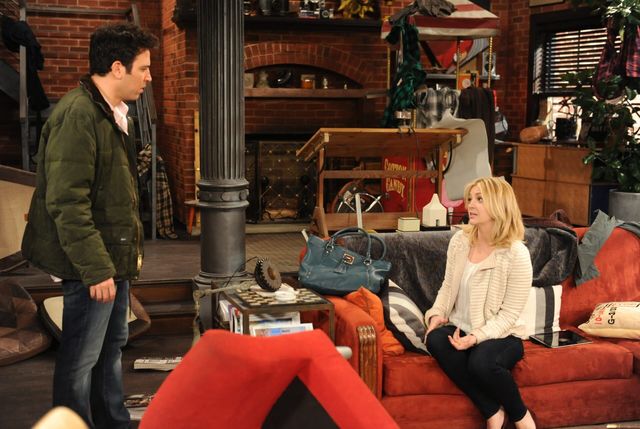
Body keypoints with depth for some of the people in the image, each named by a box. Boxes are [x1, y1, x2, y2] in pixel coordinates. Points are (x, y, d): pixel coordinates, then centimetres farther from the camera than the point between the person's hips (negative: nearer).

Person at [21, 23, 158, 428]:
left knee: (111, 347, 21)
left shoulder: (114, 112, 10)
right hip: (94, 263, -10)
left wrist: (133, 246, 18)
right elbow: (66, 203, -24)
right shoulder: (78, 115, -21)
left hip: (114, 257, 10)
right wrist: (95, 268, -23)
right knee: (80, 359, 3)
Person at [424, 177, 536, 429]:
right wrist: (437, 313, -6)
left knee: (481, 362, -38)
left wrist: (477, 336, -26)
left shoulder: (517, 254, -14)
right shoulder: (459, 241, 2)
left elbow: (509, 313, -14)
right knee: (436, 340, -30)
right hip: (460, 328, 5)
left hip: (500, 335, -5)